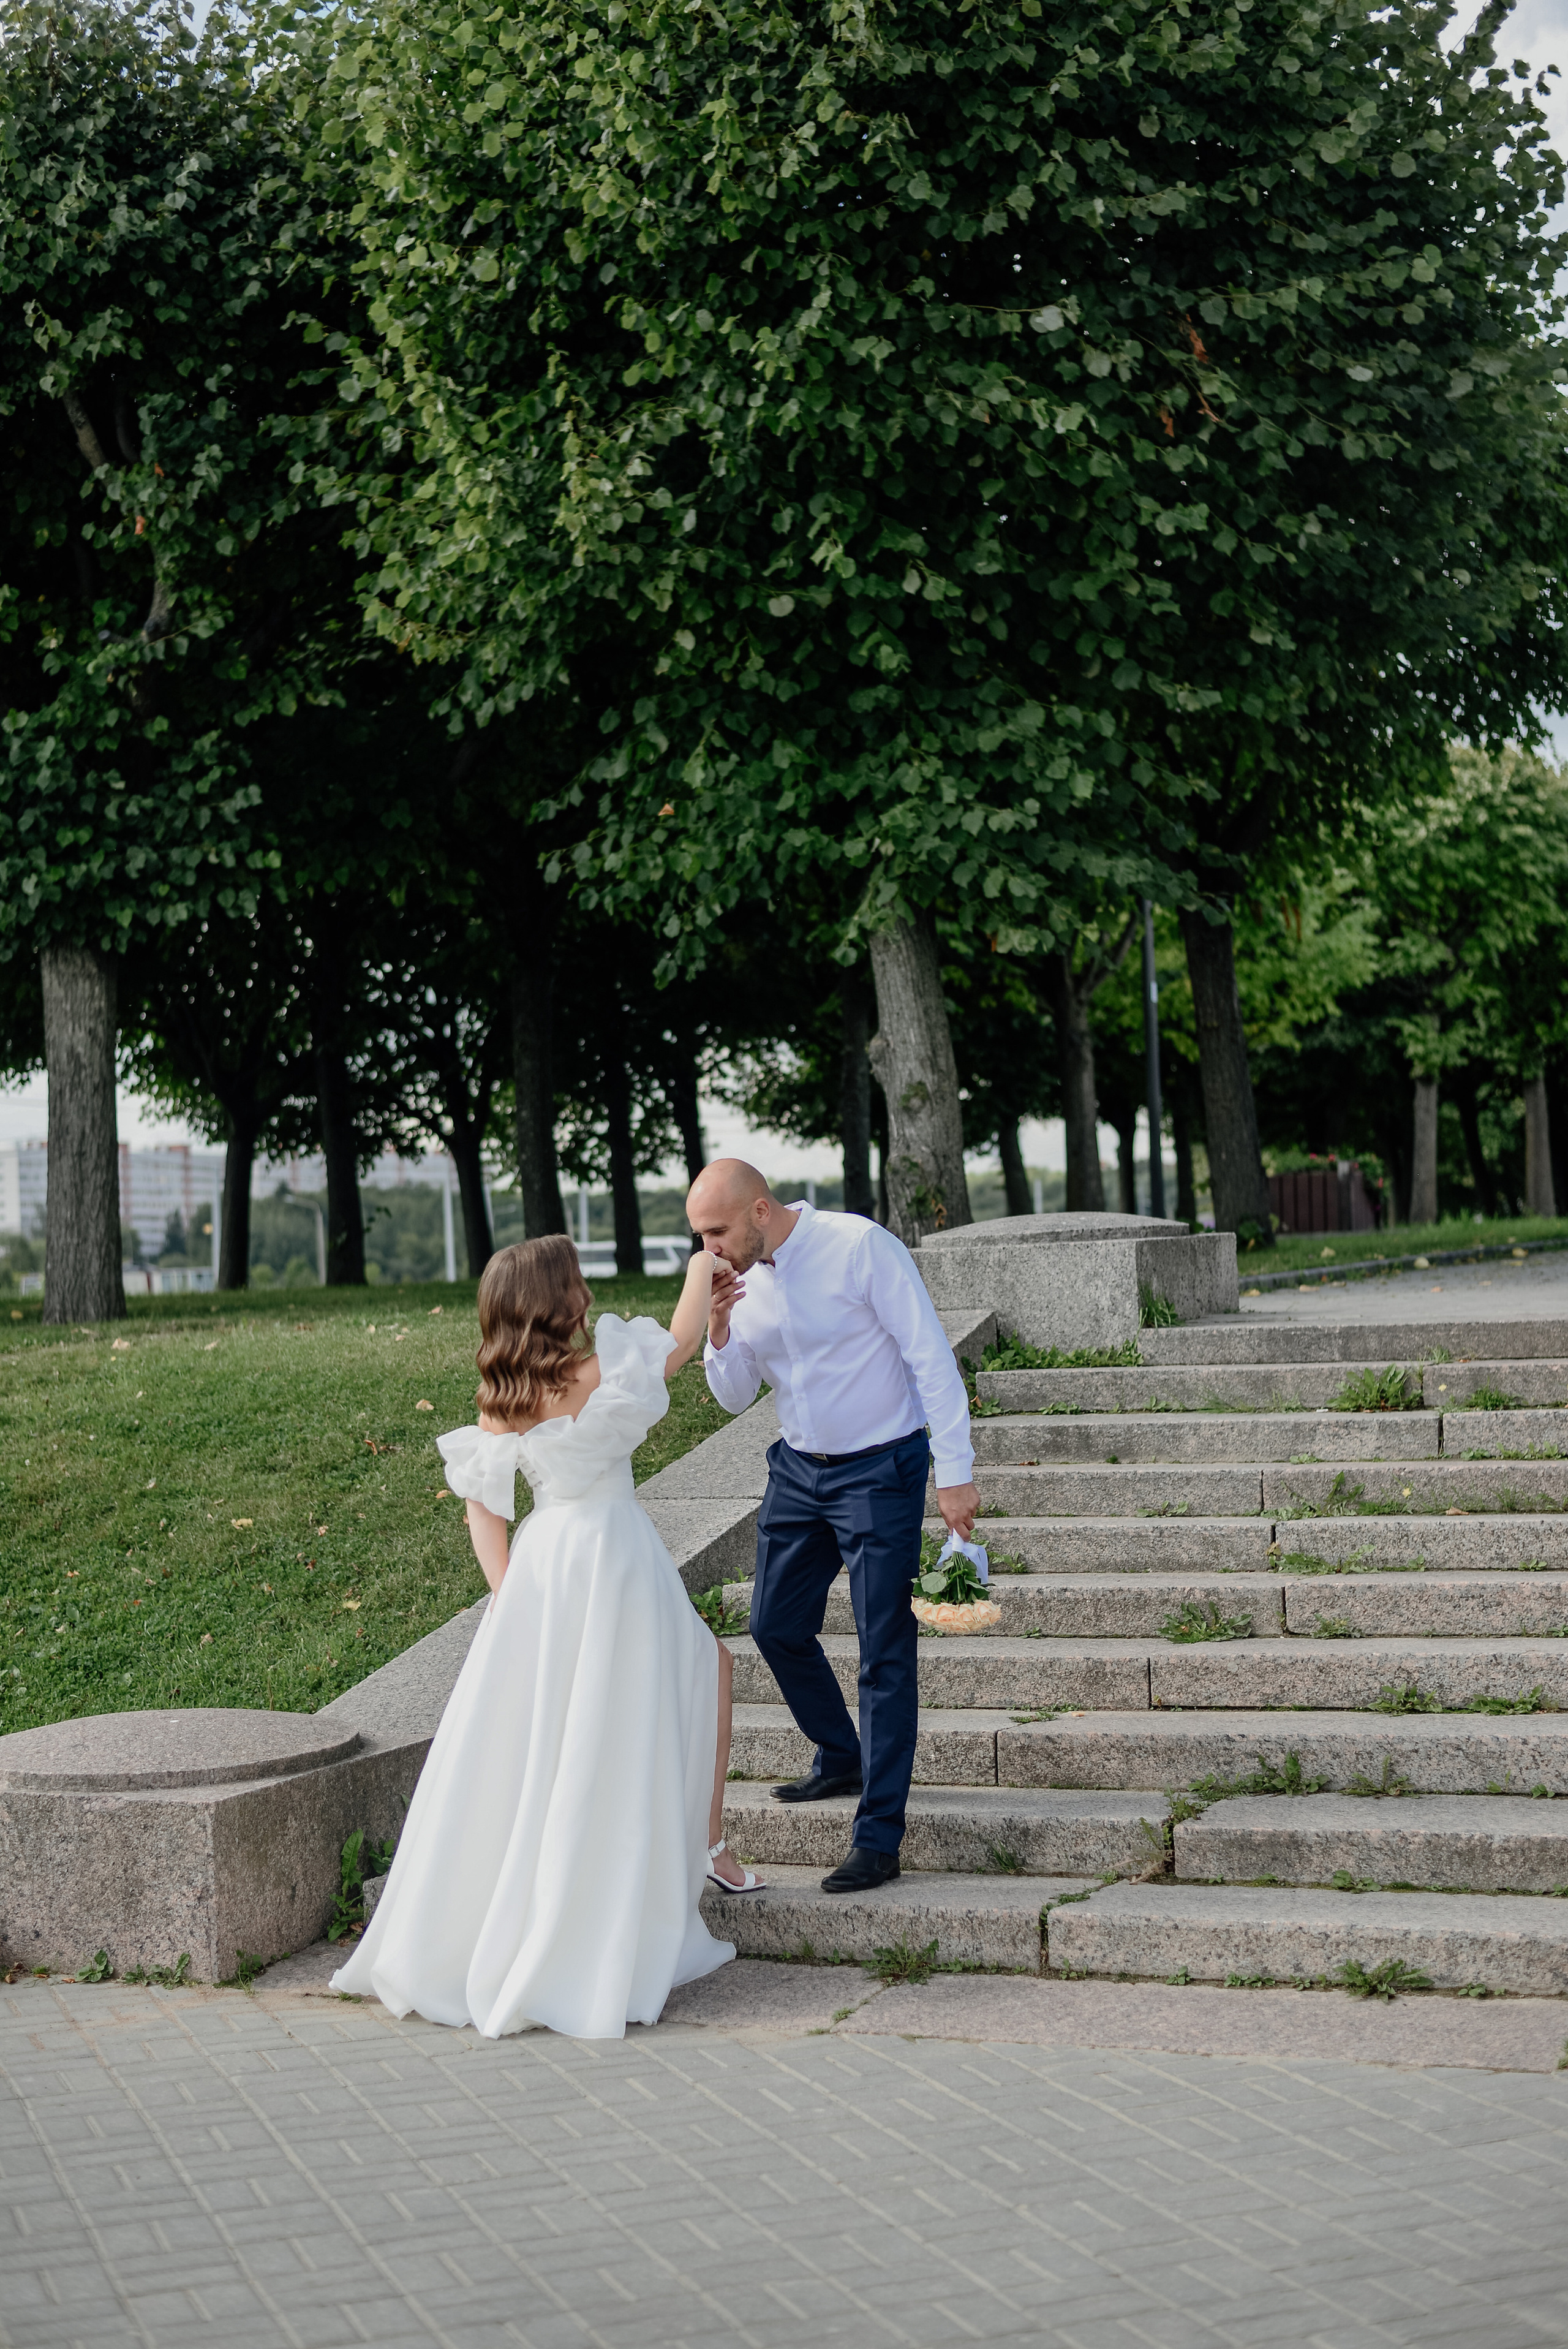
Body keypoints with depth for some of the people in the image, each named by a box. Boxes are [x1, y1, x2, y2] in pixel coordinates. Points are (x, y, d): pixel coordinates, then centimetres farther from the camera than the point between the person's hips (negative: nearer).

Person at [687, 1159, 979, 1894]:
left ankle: (878, 1839, -2)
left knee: (885, 1652, -5)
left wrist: (955, 1472, -20)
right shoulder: (742, 1279, 0)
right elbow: (734, 1396, 8)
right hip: (799, 1470, 7)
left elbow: (931, 1356, -17)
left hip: (879, 1470, -7)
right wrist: (719, 1330, -12)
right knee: (775, 1625, 14)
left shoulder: (860, 1247, -19)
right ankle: (841, 1759, 38)